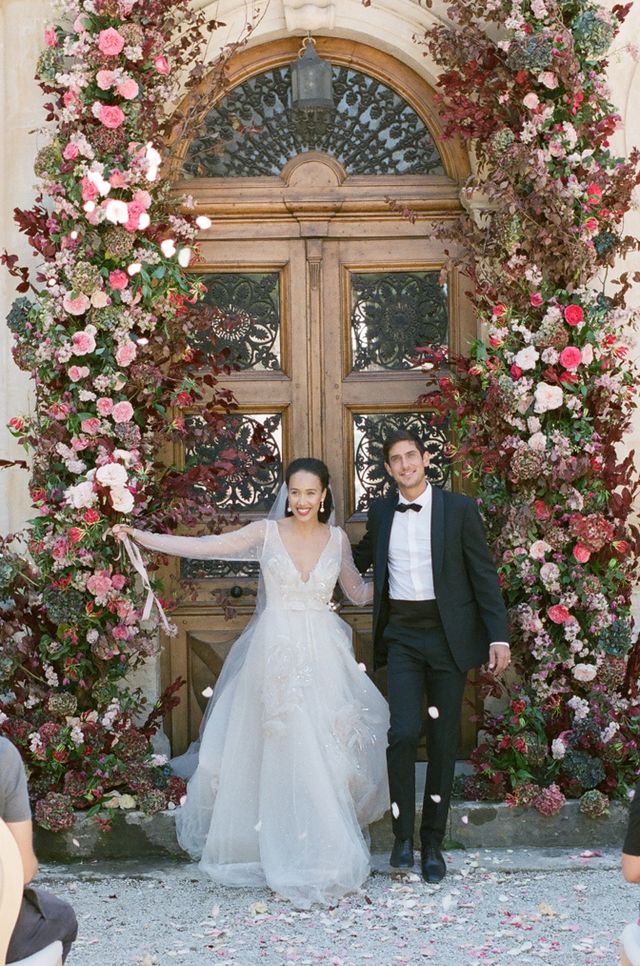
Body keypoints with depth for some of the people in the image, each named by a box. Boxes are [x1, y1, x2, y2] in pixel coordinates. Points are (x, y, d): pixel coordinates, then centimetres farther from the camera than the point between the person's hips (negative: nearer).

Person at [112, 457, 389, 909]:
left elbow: (359, 593, 17)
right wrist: (142, 537, -12)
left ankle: (328, 851, 18)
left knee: (325, 754, 2)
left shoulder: (337, 539, 7)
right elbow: (203, 547, -5)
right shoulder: (266, 532, -1)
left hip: (324, 656, 2)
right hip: (277, 654, -2)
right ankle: (299, 859, 9)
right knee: (287, 756, -1)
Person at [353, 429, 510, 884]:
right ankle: (403, 835, 1)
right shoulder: (381, 511, 8)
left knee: (444, 740, 4)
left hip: (449, 636, -1)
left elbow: (484, 573, -1)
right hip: (402, 636, 1)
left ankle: (433, 842, 16)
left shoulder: (459, 508, -1)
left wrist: (498, 635, -7)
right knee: (404, 731, -14)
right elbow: (362, 559, 25)